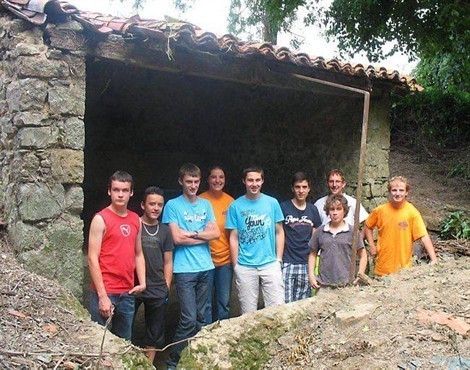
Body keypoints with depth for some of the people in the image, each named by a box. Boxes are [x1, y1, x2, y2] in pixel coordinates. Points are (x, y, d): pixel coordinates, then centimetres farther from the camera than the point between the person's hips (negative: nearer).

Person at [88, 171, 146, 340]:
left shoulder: (136, 220, 11)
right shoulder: (101, 219, -7)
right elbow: (92, 258, -11)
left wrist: (142, 282, 4)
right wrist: (102, 296, -15)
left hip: (128, 293, 6)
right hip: (105, 293, -5)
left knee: (124, 343, 15)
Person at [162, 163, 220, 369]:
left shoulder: (206, 204, 13)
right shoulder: (173, 205, -2)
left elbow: (216, 233, 4)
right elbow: (177, 238, -11)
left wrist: (193, 233, -9)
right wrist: (204, 236, -3)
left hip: (205, 267, 5)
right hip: (184, 269, -5)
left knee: (201, 317, 11)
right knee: (189, 319, -8)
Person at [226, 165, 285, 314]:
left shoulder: (272, 203, 4)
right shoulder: (236, 206, 1)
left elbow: (279, 232, 8)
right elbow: (234, 238, 3)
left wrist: (278, 260, 2)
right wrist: (236, 266, 0)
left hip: (270, 264, 1)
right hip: (245, 267, 0)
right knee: (248, 313, 7)